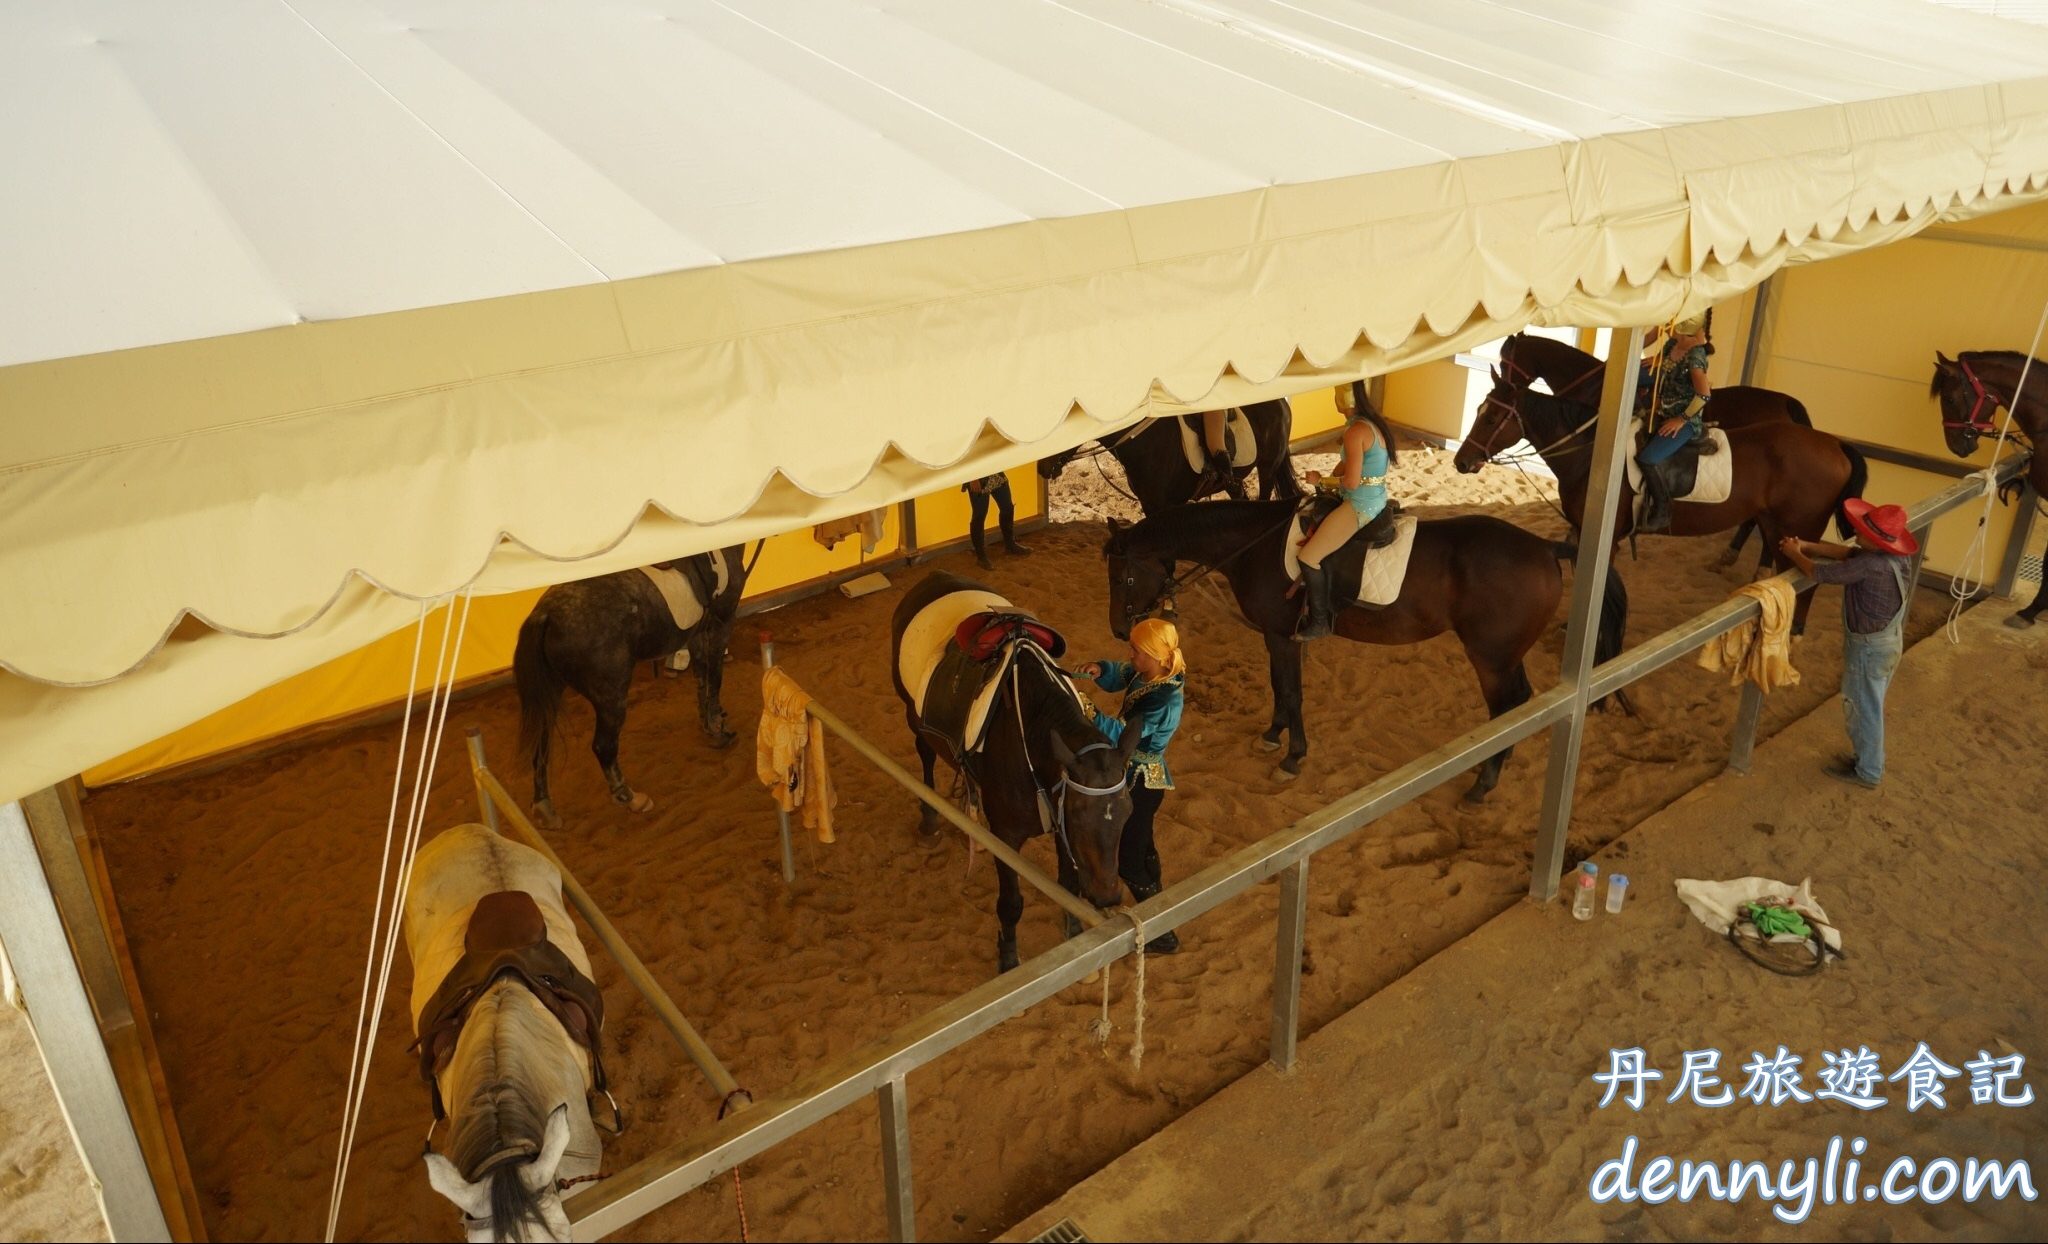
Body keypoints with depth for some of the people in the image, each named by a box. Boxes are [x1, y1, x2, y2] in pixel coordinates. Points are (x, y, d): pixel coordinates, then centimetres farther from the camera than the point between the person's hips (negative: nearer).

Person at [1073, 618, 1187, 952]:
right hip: (1139, 776, 9)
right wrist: (1100, 670, -13)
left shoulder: (1165, 700, -31)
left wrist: (1091, 713, -47)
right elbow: (1119, 674, 9)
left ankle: (1163, 935, 19)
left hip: (1143, 782, -9)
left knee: (1128, 861, 4)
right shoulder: (1146, 673, -7)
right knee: (1142, 842, 28)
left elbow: (1125, 735, -35)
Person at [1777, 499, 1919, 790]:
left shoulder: (1872, 566, -33)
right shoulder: (1895, 557, -6)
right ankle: (1868, 759, 40)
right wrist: (1807, 546, -3)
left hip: (1869, 647, -9)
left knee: (1863, 708, 8)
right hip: (1889, 641, 9)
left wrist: (1794, 555, -5)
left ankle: (1867, 773, 23)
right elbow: (1847, 553, 4)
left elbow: (1822, 574, -23)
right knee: (1870, 706, 24)